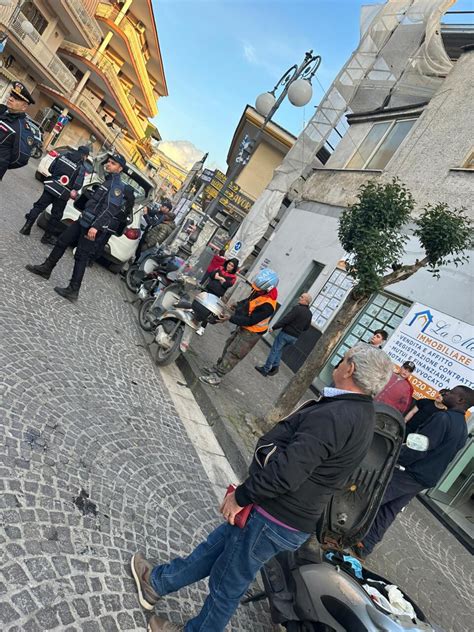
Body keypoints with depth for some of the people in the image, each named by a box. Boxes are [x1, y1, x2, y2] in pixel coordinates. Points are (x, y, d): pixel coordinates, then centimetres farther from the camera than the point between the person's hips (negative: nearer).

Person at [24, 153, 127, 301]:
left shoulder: (117, 185, -11)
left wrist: (96, 227, -28)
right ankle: (46, 268, 25)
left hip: (94, 226, -9)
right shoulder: (108, 180, 20)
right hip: (84, 220, 9)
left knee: (81, 256, -8)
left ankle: (73, 290, -3)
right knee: (62, 241, 11)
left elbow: (110, 209, -22)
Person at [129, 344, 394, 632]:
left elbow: (287, 471, -32)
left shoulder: (334, 416, -29)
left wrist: (241, 496, -17)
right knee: (217, 545, 23)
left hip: (273, 519, -9)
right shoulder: (364, 413, 3)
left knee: (227, 586, 16)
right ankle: (157, 583, 43)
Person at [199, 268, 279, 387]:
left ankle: (216, 377, 7)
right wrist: (238, 305, -5)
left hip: (251, 333, -9)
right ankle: (218, 367, 38)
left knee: (233, 354, -3)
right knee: (229, 346, 21)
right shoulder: (259, 290, -10)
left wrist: (230, 318, -29)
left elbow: (250, 321, -30)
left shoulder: (267, 306, -35)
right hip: (243, 327, 9)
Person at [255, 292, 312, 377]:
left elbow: (285, 320, -19)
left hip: (286, 333, -7)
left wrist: (273, 328, -13)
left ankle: (265, 369, 9)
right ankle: (275, 366, 15)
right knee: (279, 350, 23)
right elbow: (306, 328, 13)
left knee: (274, 350, 3)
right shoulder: (309, 314, 5)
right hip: (295, 338, 7)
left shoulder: (298, 308, -17)